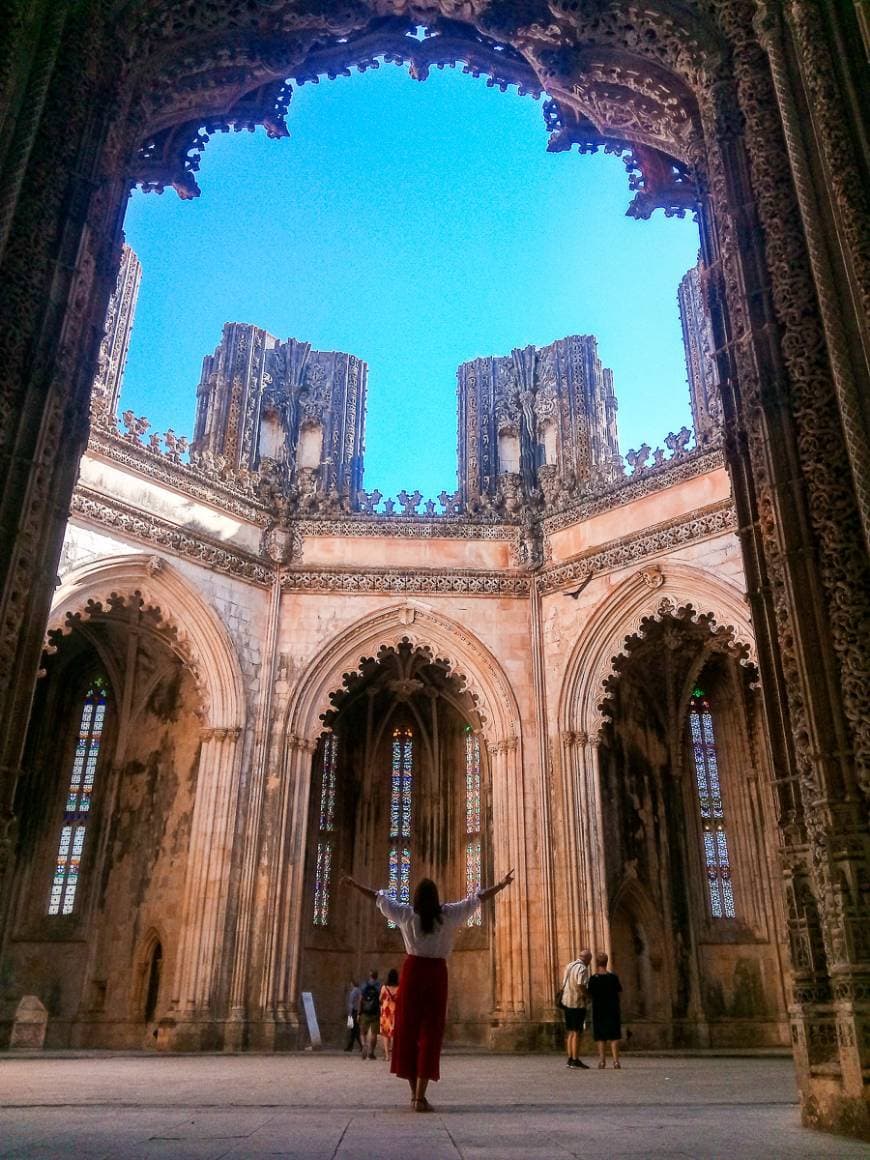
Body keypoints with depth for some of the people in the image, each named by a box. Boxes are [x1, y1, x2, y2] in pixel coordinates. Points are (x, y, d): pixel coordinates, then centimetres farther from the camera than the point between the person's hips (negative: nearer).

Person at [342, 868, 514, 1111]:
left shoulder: (406, 914, 0)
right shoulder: (447, 915, -2)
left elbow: (379, 897, 10)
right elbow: (476, 899, 5)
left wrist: (353, 884, 21)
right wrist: (502, 884, 13)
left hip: (412, 970, 1)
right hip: (436, 973, -1)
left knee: (408, 1029, 11)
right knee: (430, 1032, 1)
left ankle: (414, 1092, 17)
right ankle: (420, 1096, -4)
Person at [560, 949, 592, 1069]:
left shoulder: (569, 966, 13)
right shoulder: (582, 968, -13)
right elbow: (580, 986, -24)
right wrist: (587, 995, -9)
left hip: (566, 1002, 8)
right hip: (577, 1003, -8)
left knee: (570, 1032, 13)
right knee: (576, 1032, -3)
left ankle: (570, 1058, 15)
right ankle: (575, 1060, -2)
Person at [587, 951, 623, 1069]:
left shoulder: (594, 978, -10)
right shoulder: (613, 977, -6)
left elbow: (590, 995, -8)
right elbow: (619, 991, 1)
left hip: (599, 1010, -1)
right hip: (612, 1010, 1)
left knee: (600, 1036, 9)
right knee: (614, 1035, 5)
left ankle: (602, 1060, 4)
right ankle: (616, 1060, -2)